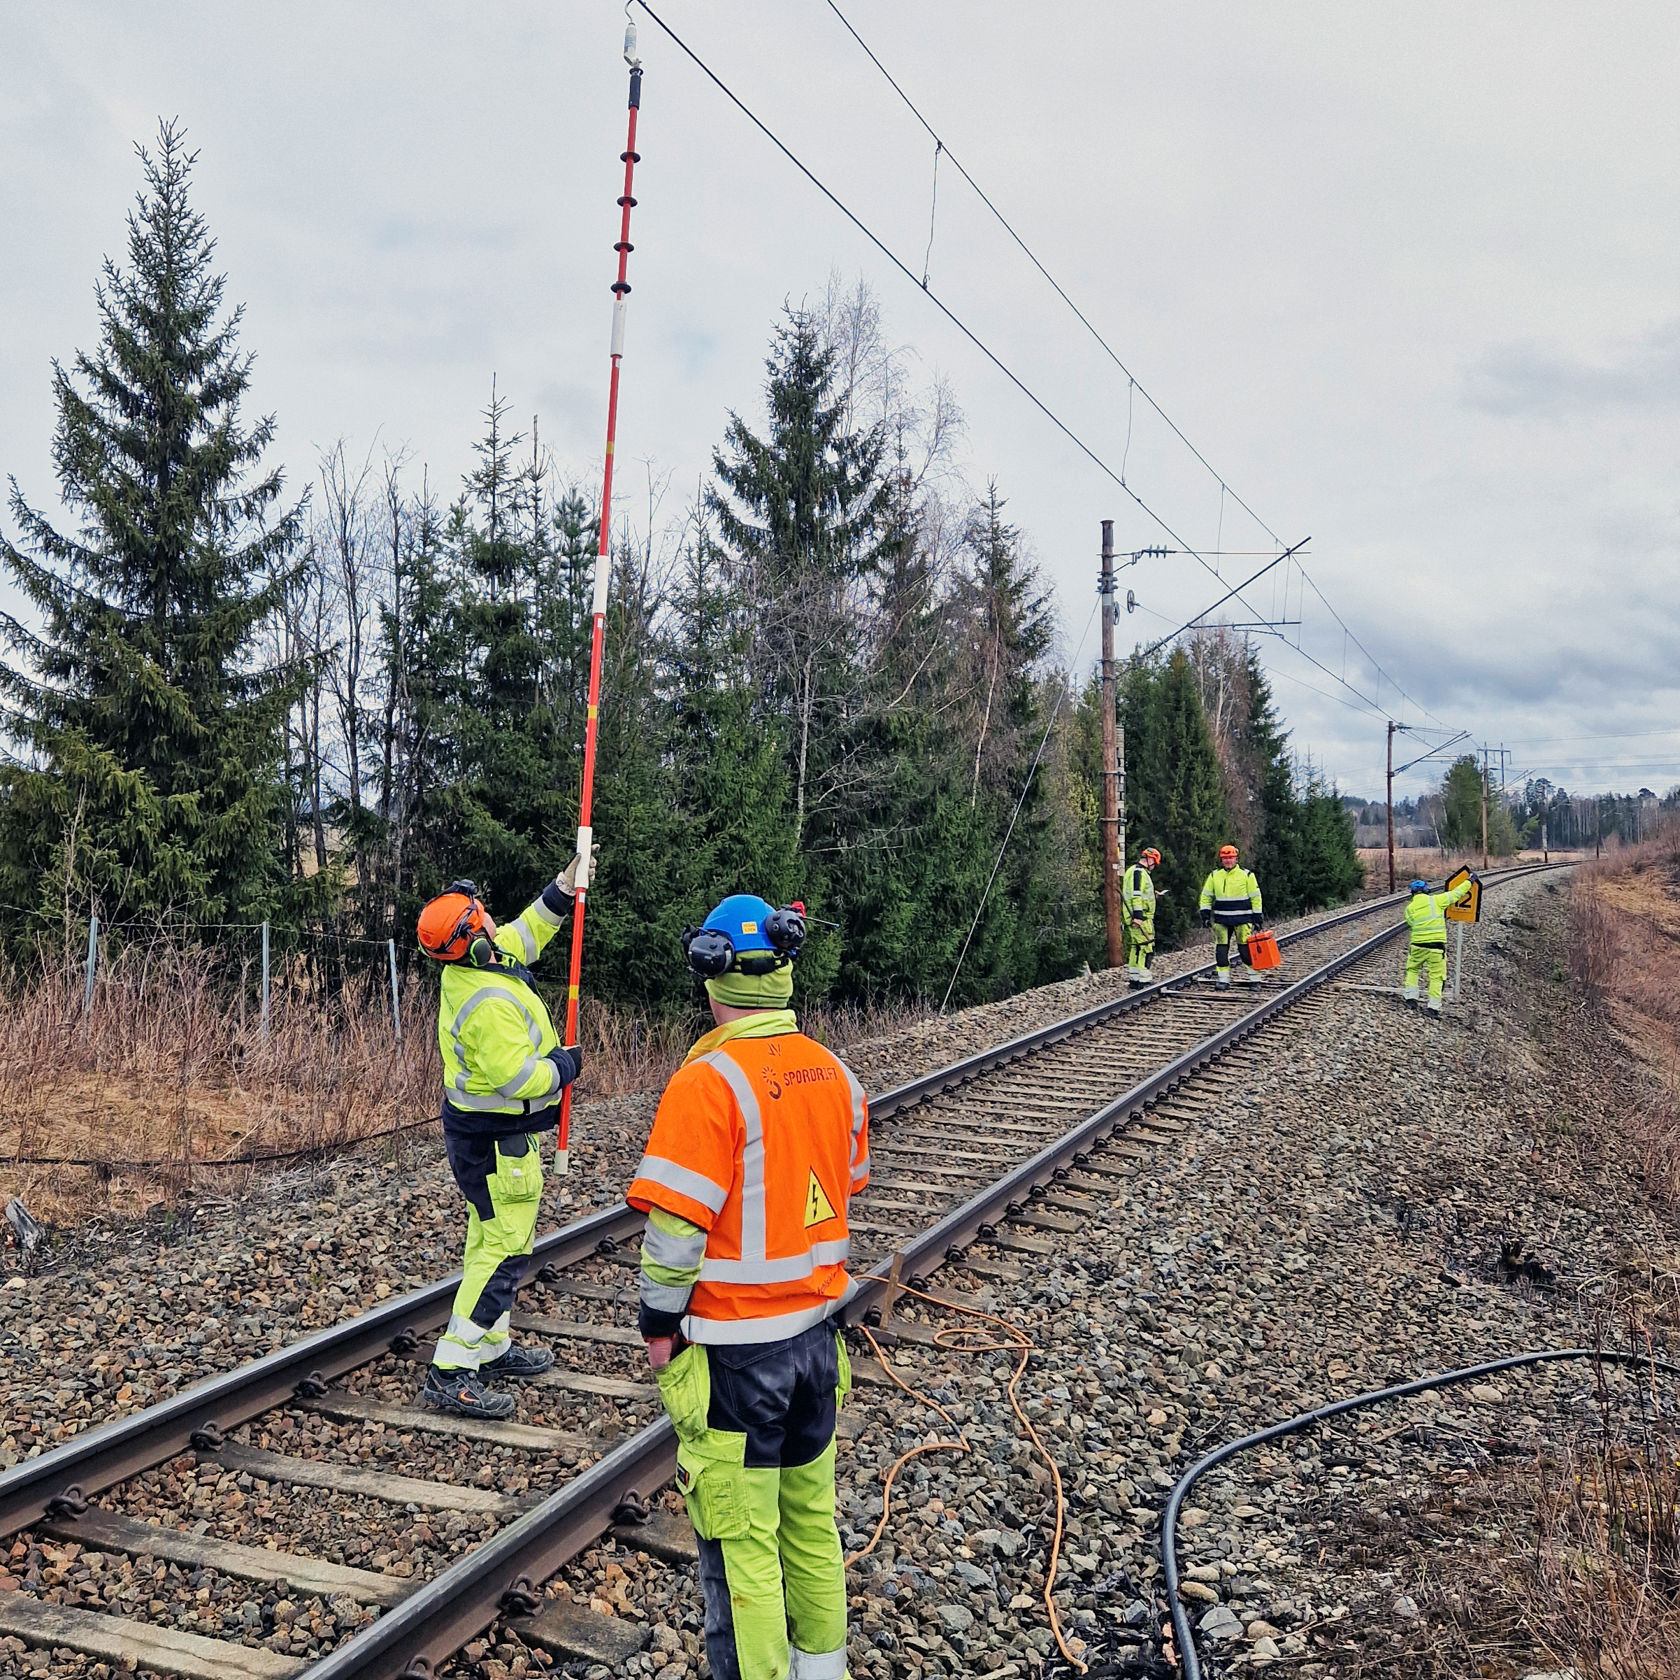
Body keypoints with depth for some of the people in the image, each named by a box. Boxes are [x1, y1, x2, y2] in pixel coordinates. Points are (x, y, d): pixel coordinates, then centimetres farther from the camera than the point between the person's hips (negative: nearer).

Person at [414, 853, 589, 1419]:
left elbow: (524, 934, 18)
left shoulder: (467, 968, 0)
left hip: (475, 1127, 10)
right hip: (496, 1139, -10)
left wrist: (563, 889, 11)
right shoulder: (489, 1002, -29)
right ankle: (450, 1373, -1)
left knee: (491, 1242, 20)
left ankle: (491, 1348, 33)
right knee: (503, 1250, -5)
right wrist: (566, 1064, -13)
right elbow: (518, 1078, -30)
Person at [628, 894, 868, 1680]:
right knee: (811, 1511, 22)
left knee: (739, 1535, 8)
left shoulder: (708, 1084, -21)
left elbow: (676, 1229, -20)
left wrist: (658, 1326, -6)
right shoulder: (836, 1076, 1)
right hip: (816, 1332, 7)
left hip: (732, 1349, -7)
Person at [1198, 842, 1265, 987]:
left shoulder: (1246, 875, 1)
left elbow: (1255, 897, 3)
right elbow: (1206, 896, 13)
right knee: (1221, 949, 4)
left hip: (1242, 920, -3)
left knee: (1246, 948, -3)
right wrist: (1205, 915, 4)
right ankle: (1223, 978, 12)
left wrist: (1257, 918, 0)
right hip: (1221, 920, 3)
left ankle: (1253, 978, 5)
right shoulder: (1214, 876, 7)